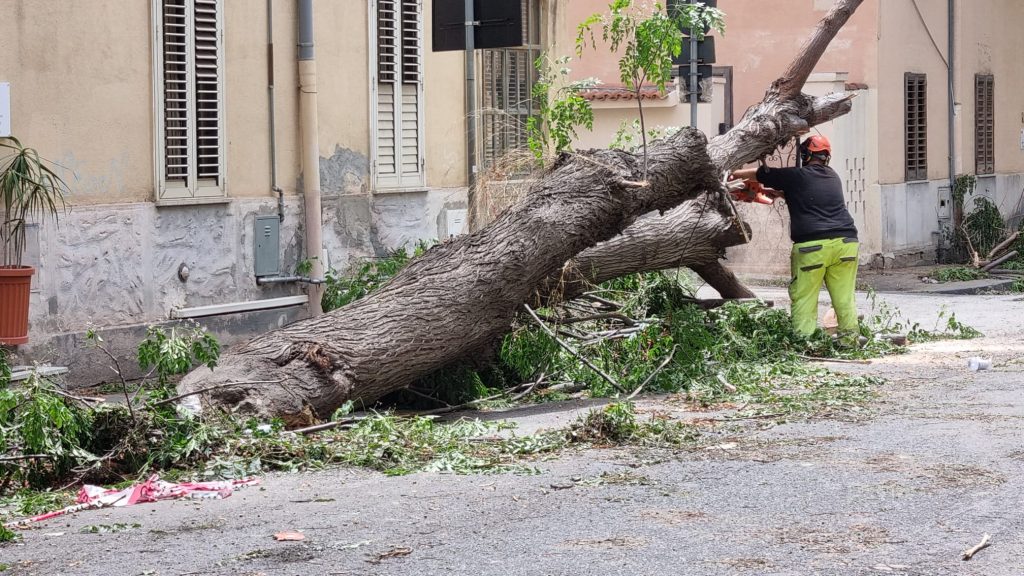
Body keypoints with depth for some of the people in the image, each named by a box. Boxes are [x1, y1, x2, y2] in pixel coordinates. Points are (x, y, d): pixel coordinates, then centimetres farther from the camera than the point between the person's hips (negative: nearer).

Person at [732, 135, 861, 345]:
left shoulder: (796, 176, 3)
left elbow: (759, 174, 15)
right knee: (844, 297, 9)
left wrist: (735, 174, 32)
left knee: (803, 298, 3)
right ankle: (850, 337, 8)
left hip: (812, 246, -4)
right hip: (845, 242, 4)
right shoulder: (833, 177, 18)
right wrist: (777, 193, 42)